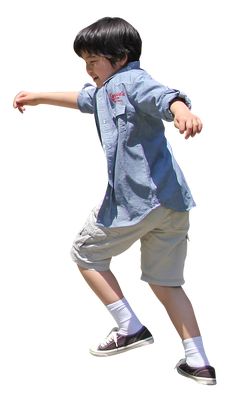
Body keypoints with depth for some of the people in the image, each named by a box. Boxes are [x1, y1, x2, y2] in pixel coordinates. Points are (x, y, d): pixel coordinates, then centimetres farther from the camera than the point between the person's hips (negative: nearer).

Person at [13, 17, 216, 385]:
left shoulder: (131, 81, -8)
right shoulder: (106, 89, 21)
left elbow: (164, 95, -30)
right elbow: (83, 99, 42)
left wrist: (182, 112, -52)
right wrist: (38, 97, 51)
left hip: (136, 200, -10)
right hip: (172, 202, 10)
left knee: (86, 253, 12)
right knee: (165, 282, 15)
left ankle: (130, 329, 11)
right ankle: (199, 362, 12)